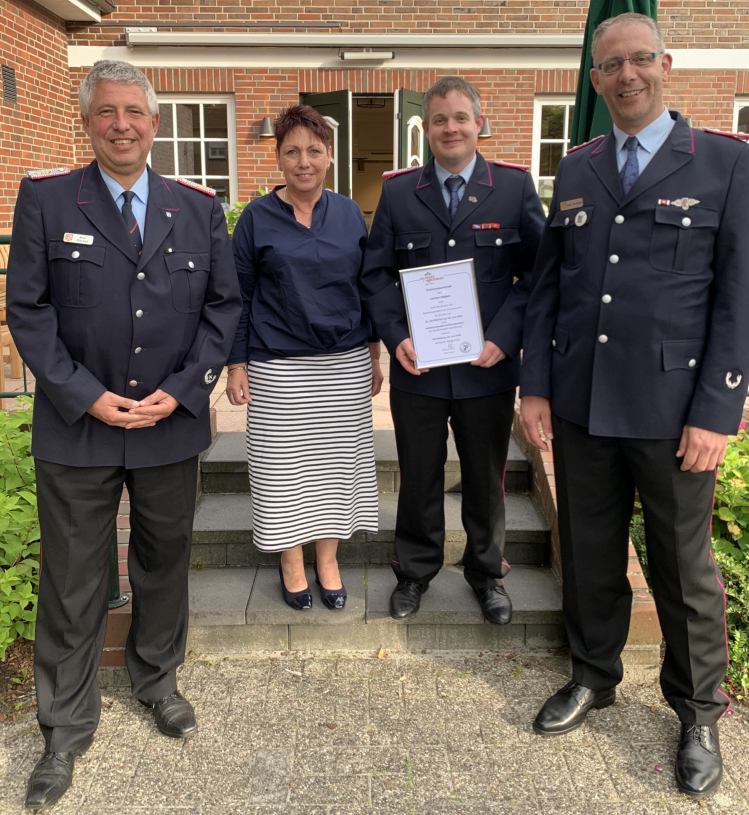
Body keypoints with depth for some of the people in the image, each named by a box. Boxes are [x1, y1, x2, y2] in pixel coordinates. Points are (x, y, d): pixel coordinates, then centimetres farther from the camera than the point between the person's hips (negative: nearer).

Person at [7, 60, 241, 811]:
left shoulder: (199, 207, 4)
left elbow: (222, 306, 3)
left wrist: (182, 390, -8)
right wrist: (87, 397, -13)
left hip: (172, 425, 2)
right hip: (76, 427, -2)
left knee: (164, 563, 17)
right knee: (71, 582, 8)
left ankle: (157, 680, 40)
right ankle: (66, 728, 27)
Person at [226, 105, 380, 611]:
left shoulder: (349, 213, 5)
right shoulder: (257, 218, -2)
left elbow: (366, 287, 11)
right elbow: (238, 295, 0)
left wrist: (375, 355, 9)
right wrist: (236, 366, -4)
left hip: (346, 364, 3)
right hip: (279, 368, -2)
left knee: (337, 460, 8)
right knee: (284, 465, 4)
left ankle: (327, 560, 24)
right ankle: (292, 563, 23)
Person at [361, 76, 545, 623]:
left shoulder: (515, 186, 0)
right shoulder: (398, 192, 3)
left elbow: (536, 272, -2)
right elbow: (377, 274, 3)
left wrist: (503, 337, -13)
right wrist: (396, 337, -11)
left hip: (488, 366, 0)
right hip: (417, 367, 1)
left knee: (486, 477, 15)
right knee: (419, 478, 12)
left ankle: (487, 573, 36)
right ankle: (415, 572, 33)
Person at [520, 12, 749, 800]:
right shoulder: (575, 169, 10)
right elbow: (546, 284, 9)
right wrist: (535, 385, 3)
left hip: (673, 407, -3)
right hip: (579, 403, 3)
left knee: (683, 564, 9)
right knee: (588, 550, 14)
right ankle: (593, 676, 36)